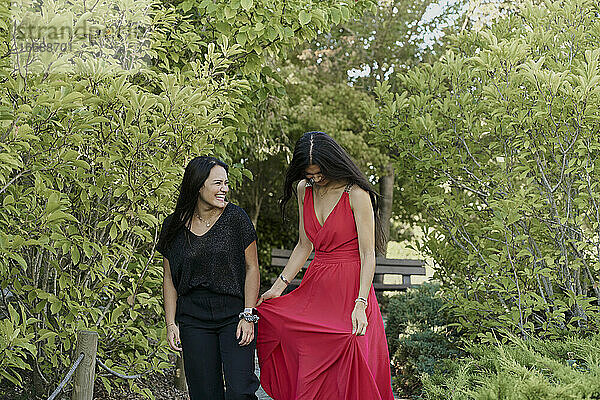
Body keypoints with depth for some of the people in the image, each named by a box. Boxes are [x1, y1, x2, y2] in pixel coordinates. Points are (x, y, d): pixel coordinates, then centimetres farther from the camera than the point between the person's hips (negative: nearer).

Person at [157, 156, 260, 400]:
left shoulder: (235, 218, -3)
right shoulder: (174, 226, 3)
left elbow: (251, 268, -1)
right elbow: (169, 279, 9)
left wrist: (248, 316, -7)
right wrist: (171, 323, 3)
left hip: (235, 315, -2)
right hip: (194, 319, 2)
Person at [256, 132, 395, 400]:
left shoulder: (356, 194, -12)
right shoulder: (304, 190, 7)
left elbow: (368, 255, -14)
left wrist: (360, 305, -22)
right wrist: (278, 286, 9)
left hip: (350, 288, -6)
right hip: (316, 287, 6)